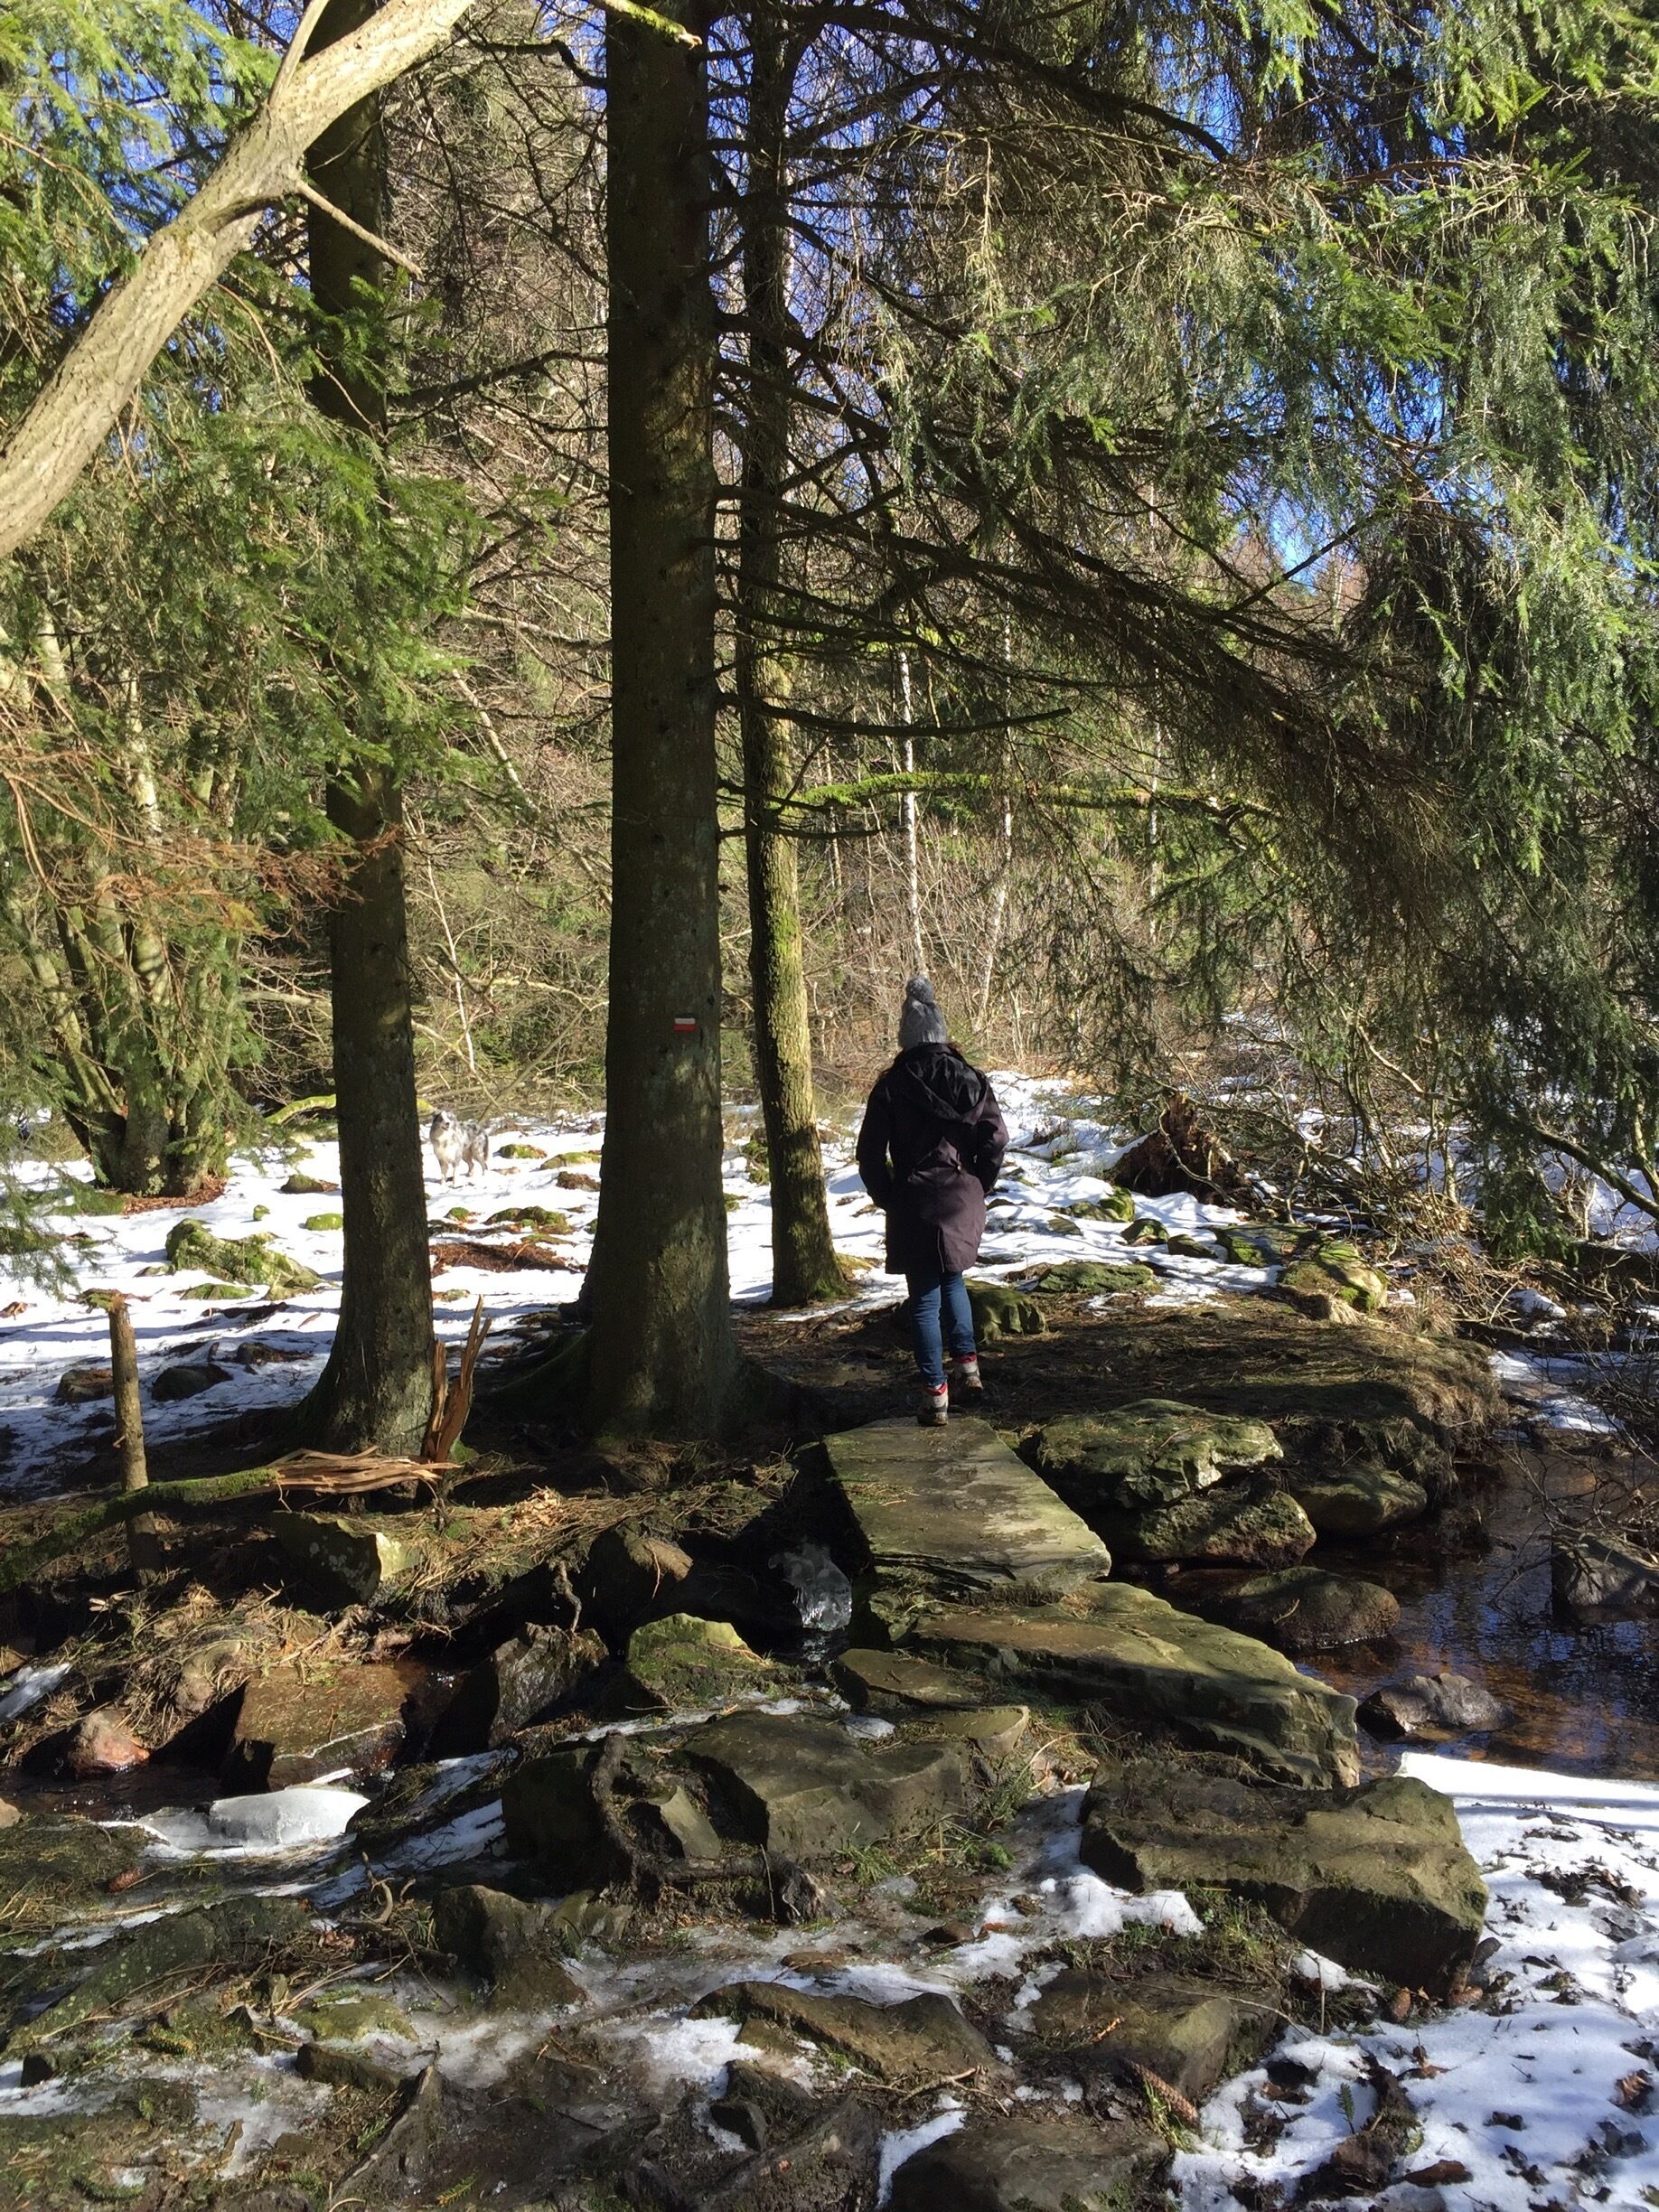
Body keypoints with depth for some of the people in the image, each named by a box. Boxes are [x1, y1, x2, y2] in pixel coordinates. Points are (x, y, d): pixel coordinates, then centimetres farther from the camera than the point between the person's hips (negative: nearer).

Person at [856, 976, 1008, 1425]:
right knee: (952, 1282, 25)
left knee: (925, 1299, 3)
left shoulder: (891, 1087, -5)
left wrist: (888, 1200, 6)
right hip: (964, 1203, 3)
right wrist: (979, 1190, 9)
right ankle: (967, 1367, 19)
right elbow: (996, 1140, -1)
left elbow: (871, 1153, -6)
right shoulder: (972, 1080, 1)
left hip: (915, 1207, -3)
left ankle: (935, 1396, 4)